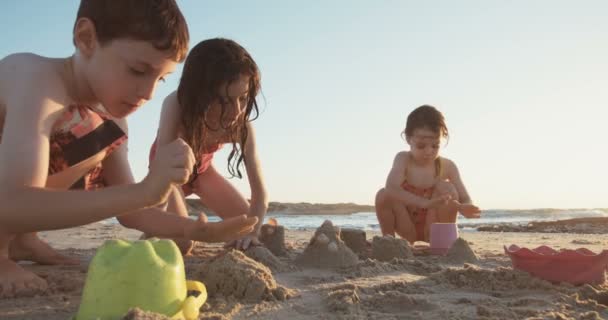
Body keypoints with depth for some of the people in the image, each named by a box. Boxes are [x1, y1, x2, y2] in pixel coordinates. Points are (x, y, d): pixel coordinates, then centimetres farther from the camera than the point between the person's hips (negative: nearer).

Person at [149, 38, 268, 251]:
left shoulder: (241, 124, -33)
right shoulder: (176, 106, -41)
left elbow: (260, 193, -32)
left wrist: (251, 232, -48)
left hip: (202, 169, 3)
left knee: (248, 224, -4)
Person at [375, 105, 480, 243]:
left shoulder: (447, 166, -11)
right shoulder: (403, 159, -15)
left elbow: (466, 200, -10)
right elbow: (391, 188, -35)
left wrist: (464, 208, -39)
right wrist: (425, 203, -51)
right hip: (408, 226, -1)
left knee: (446, 188, -24)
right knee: (384, 194, -26)